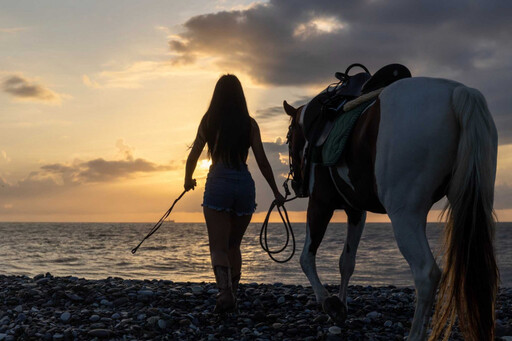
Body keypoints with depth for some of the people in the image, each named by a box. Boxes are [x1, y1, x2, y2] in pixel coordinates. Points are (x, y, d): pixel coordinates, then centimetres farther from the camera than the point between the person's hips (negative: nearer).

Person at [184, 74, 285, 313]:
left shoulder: (208, 122, 3)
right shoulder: (249, 124, 3)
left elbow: (193, 156, 8)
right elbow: (262, 161, 1)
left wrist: (188, 181, 27)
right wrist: (276, 192, 10)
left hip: (218, 183, -2)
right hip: (244, 184, 2)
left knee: (218, 246, -3)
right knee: (234, 245, 18)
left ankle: (225, 292, -24)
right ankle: (232, 292, 21)